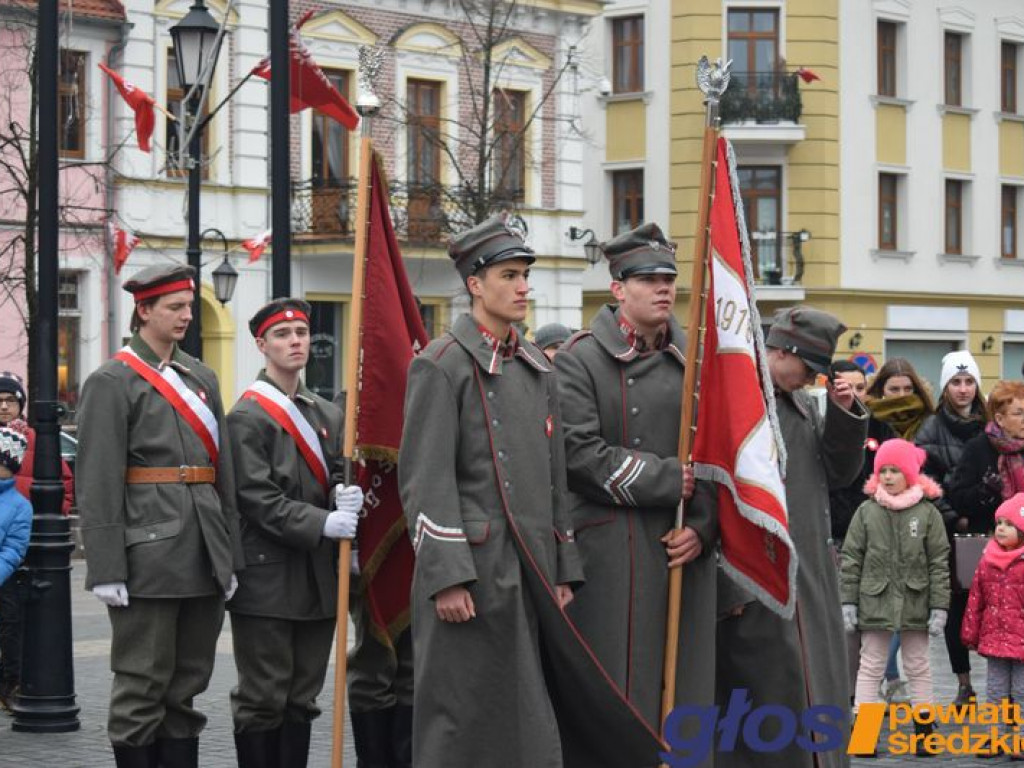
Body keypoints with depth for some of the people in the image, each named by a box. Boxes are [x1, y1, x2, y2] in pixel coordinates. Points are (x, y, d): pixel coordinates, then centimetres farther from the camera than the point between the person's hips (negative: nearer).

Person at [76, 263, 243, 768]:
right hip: (149, 553, -6)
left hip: (204, 556, 6)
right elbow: (97, 484, -10)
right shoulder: (111, 382, -5)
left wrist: (230, 558, 12)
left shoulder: (201, 378, 15)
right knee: (142, 688, -1)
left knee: (187, 687, 10)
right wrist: (107, 570, -15)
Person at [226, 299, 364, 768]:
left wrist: (347, 496, -7)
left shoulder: (328, 416, 14)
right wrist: (322, 524, -22)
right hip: (268, 577, -6)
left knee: (302, 698, 10)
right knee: (263, 697, -1)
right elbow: (257, 498, -14)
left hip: (319, 577, 7)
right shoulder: (247, 417, -7)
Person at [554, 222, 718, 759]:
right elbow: (580, 453, -12)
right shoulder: (581, 360, -2)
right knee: (620, 690, -4)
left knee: (686, 687, 6)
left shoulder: (691, 362, 13)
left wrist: (702, 527, -3)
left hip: (686, 550, 5)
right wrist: (667, 479, -12)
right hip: (613, 552, -5)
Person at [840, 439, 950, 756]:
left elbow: (939, 563, -2)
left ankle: (924, 730, 15)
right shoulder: (866, 511, 1)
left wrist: (939, 606, -5)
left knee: (918, 667, 9)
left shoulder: (927, 513, -2)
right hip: (874, 602, 0)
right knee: (870, 667, 4)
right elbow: (851, 559, 2)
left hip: (915, 603, 0)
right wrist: (848, 602, -2)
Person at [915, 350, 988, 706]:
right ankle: (964, 683, 9)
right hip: (949, 531, -1)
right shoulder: (932, 429, 1)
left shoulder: (989, 426, 9)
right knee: (956, 604, 2)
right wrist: (954, 518, -12)